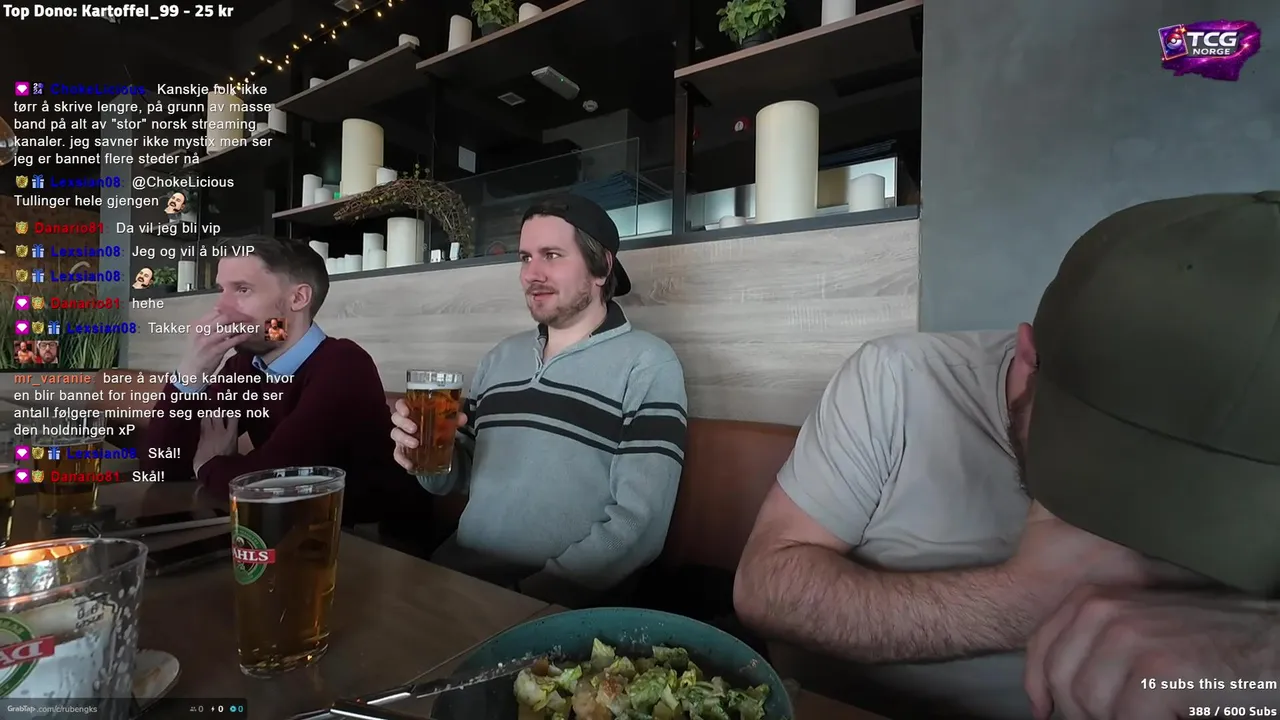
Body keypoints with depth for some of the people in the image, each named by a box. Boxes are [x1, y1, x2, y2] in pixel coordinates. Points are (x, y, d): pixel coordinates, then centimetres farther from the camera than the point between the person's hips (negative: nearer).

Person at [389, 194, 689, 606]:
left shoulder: (648, 365, -9)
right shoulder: (499, 358, 10)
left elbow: (640, 526, -14)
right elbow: (460, 475, 15)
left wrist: (533, 594, -19)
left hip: (567, 602, -4)